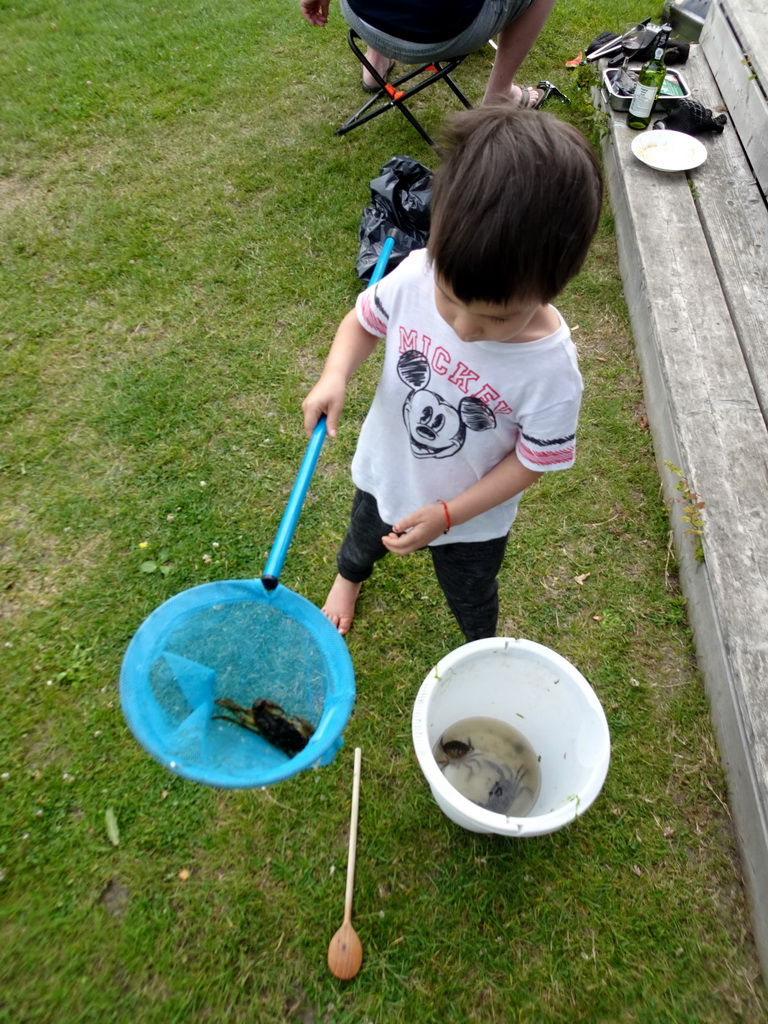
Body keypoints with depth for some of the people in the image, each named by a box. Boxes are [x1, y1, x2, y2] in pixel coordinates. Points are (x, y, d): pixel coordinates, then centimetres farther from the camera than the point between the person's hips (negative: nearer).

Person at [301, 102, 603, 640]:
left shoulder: (550, 371, -35)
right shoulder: (416, 275, -29)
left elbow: (531, 461, -21)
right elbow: (365, 319, -9)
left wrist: (447, 515, -24)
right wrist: (335, 376, -27)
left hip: (473, 517, -2)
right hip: (385, 473, 3)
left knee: (470, 598, 27)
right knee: (363, 540, 36)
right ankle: (349, 576, 74)